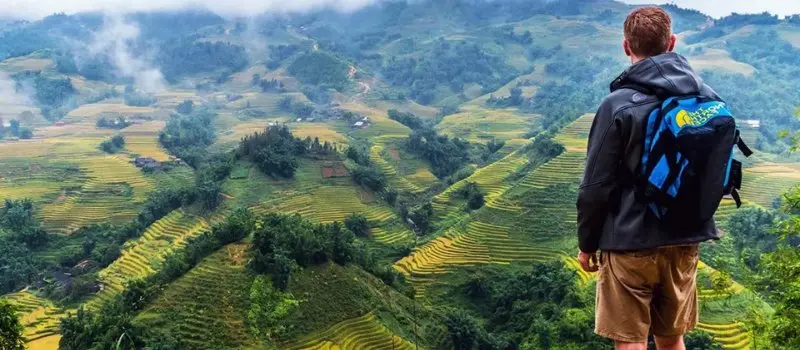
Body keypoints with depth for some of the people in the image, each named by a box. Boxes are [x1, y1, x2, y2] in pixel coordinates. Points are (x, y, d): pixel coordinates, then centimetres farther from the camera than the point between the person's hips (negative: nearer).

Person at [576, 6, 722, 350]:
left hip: (630, 244, -6)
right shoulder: (708, 98, 3)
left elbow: (596, 186, -14)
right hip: (685, 243, 6)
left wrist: (586, 243, -1)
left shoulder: (619, 105, -15)